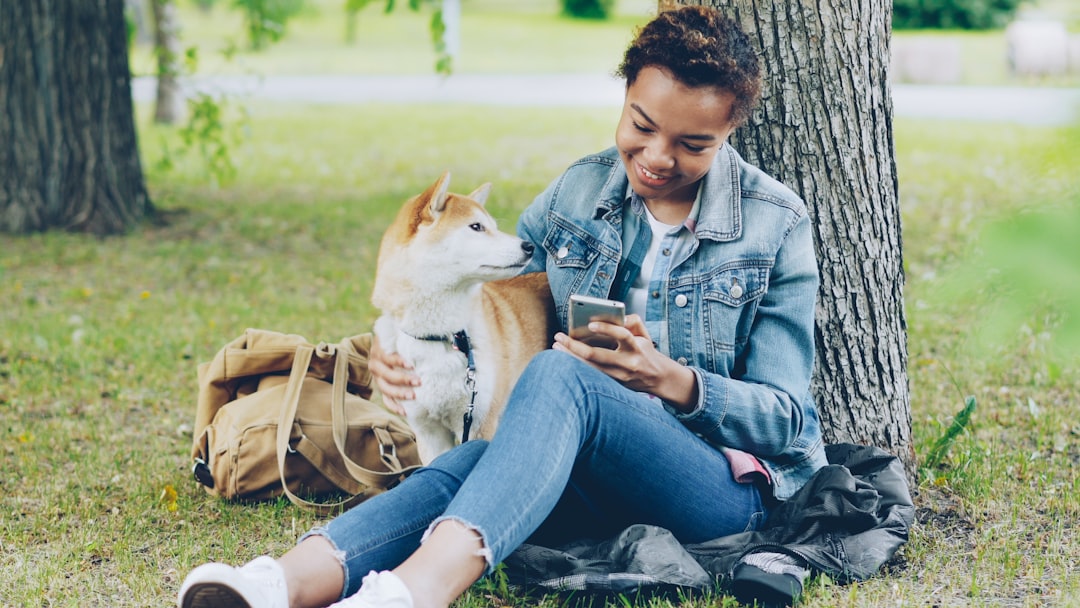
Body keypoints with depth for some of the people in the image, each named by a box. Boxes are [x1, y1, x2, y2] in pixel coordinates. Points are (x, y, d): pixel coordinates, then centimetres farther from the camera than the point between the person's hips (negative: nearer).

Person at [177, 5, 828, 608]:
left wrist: (672, 380, -22)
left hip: (723, 488, -4)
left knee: (559, 375, -35)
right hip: (598, 484, 4)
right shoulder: (574, 194, 9)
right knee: (471, 461, -32)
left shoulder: (776, 225, -1)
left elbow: (786, 418, -2)